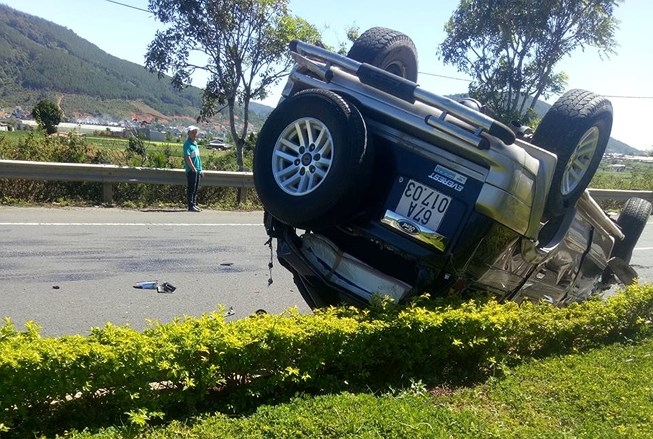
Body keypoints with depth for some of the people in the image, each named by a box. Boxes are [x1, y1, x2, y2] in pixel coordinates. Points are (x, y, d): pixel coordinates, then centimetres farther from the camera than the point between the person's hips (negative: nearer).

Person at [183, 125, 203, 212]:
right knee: (191, 188, -6)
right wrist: (193, 168, -24)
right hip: (191, 170, -9)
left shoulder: (195, 143, 16)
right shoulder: (187, 144, -11)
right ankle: (191, 206, -4)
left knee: (196, 189, 13)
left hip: (197, 170, 9)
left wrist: (200, 169, 20)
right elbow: (187, 157, -20)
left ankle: (194, 204, 21)